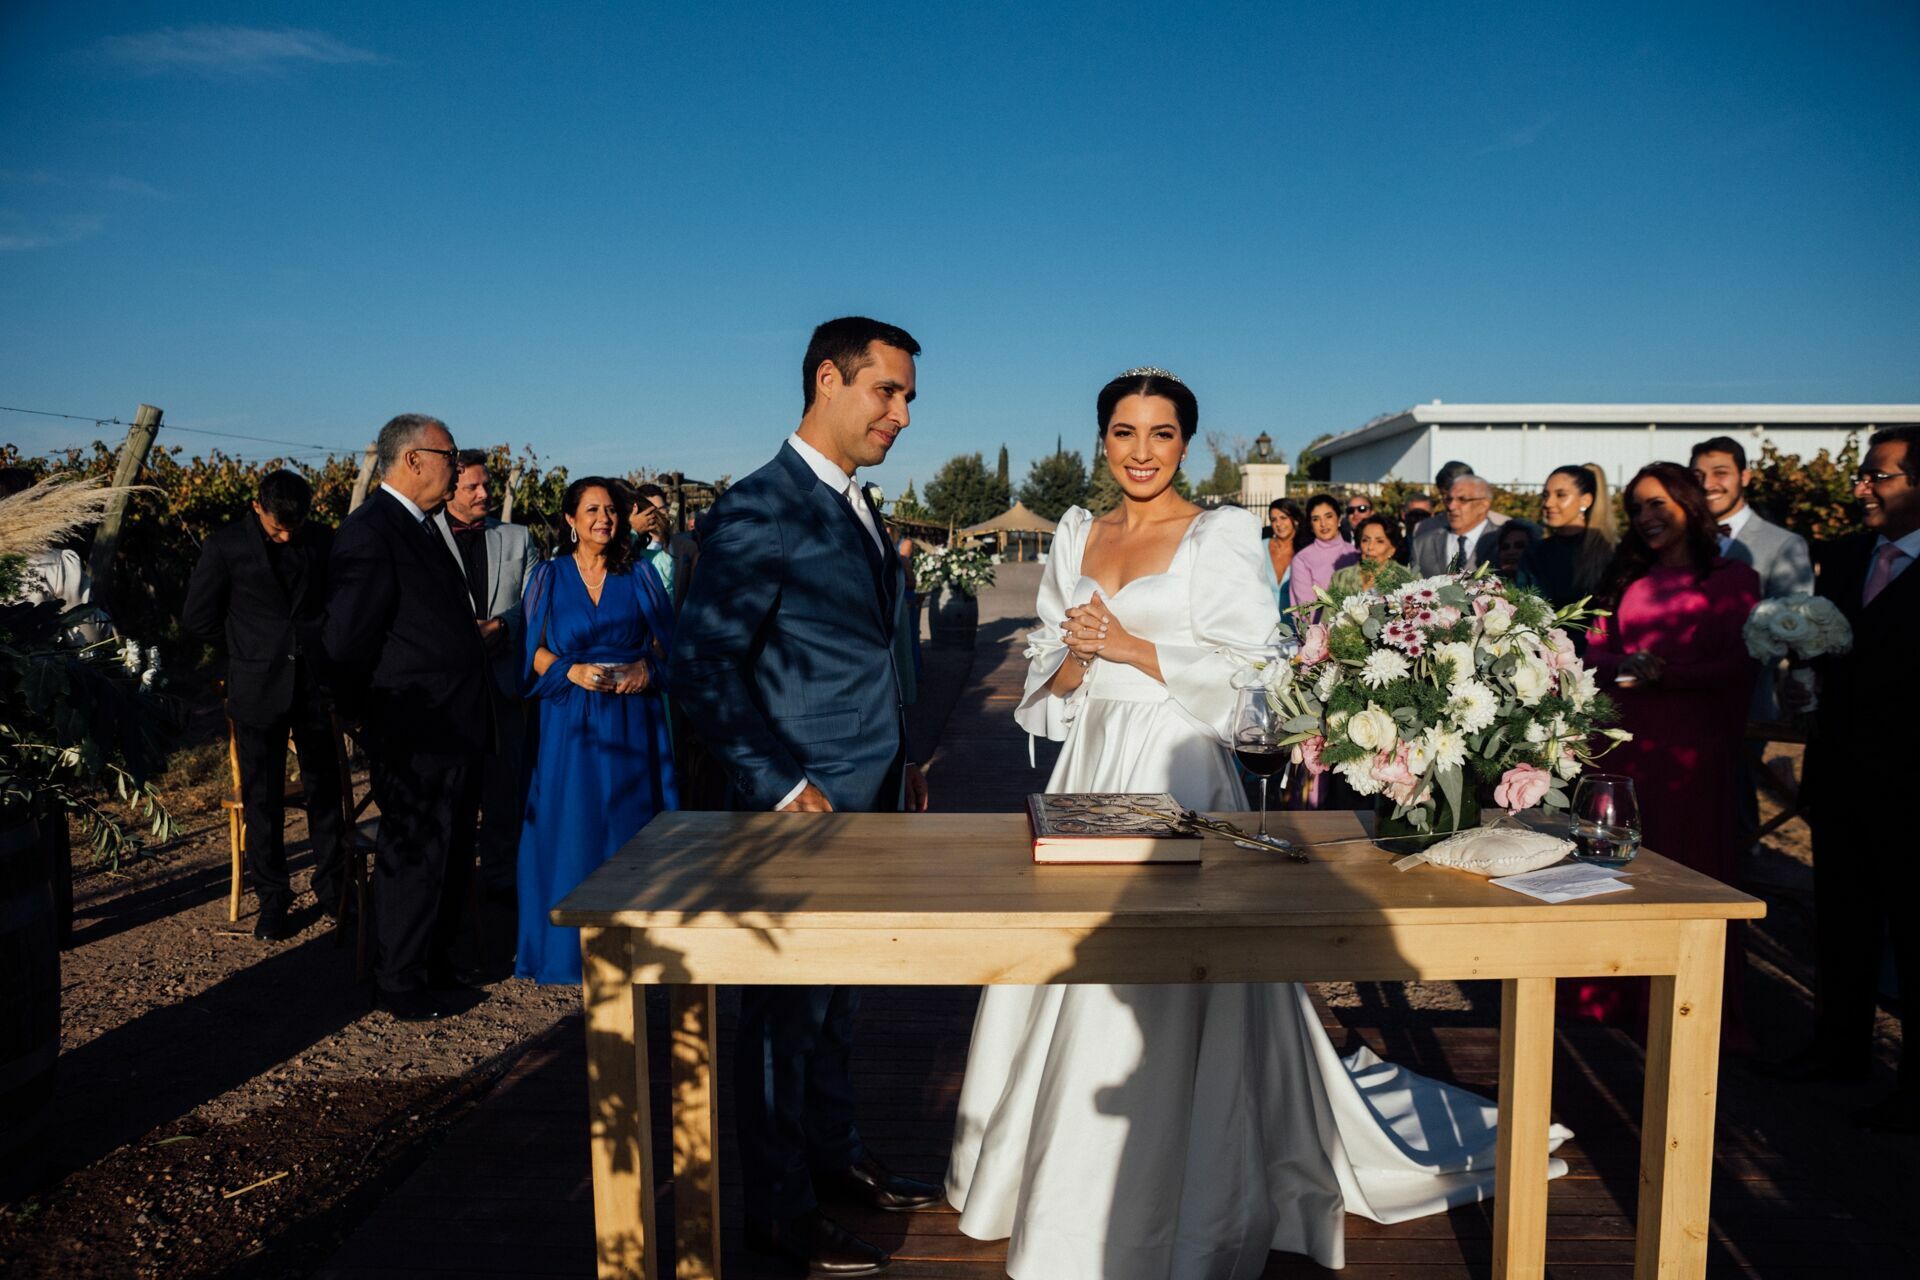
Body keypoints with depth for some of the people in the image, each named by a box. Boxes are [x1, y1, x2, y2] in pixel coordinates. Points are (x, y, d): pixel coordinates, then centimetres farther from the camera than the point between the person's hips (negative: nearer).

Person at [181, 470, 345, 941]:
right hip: (258, 689, -2)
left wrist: (321, 648, 4)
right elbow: (197, 618, 1)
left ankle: (332, 886, 22)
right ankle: (272, 898, 17)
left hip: (315, 683, 2)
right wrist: (251, 646, 6)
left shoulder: (322, 540, 3)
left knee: (324, 790, 9)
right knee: (262, 797, 6)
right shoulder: (225, 544, -3)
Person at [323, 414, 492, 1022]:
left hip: (456, 729, 9)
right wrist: (373, 717, -7)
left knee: (451, 859, 20)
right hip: (416, 737, -9)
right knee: (411, 861, 4)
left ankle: (435, 965, 36)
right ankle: (400, 986, 20)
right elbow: (346, 644, -17)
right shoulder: (369, 534, -17)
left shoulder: (427, 527, 13)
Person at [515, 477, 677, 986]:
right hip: (569, 722, 0)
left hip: (631, 720, 1)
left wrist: (645, 667, -14)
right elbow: (535, 650, 2)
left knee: (628, 824, 2)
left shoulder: (639, 577, 8)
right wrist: (572, 671, -15)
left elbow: (665, 643, 6)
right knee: (569, 827, 0)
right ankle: (567, 944, 11)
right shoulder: (549, 576, 6)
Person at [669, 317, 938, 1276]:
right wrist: (783, 789, -20)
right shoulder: (758, 513, -16)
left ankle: (835, 1158, 38)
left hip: (870, 803, 8)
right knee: (789, 1005, 7)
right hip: (805, 808, -8)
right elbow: (703, 671, -20)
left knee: (838, 990, 21)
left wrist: (902, 766, 15)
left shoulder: (855, 509, 13)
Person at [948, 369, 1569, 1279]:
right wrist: (1075, 660, -10)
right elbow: (1048, 676, 12)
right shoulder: (1076, 537, 12)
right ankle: (1063, 1182, 29)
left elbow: (1247, 672, -11)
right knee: (1070, 967, 10)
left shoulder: (1220, 538, -4)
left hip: (1174, 774, -5)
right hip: (1088, 769, 6)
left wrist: (1130, 646, -16)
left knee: (1159, 999, -3)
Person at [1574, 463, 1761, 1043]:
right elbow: (1595, 650, 8)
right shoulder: (1628, 579, 16)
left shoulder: (1731, 579, 2)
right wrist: (1620, 666, -13)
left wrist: (1665, 671, -21)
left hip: (1692, 744, -4)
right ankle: (1616, 992, 17)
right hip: (1624, 738, 4)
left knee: (1687, 865, 0)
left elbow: (1737, 666, -8)